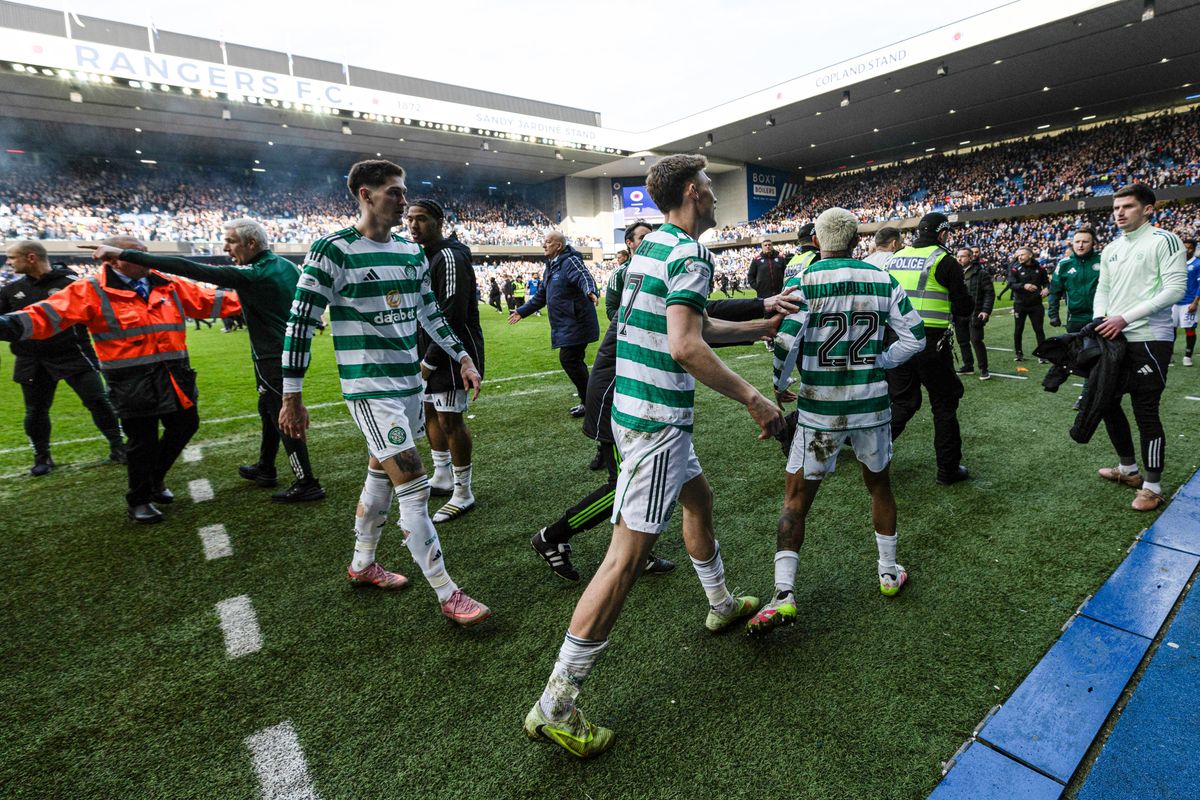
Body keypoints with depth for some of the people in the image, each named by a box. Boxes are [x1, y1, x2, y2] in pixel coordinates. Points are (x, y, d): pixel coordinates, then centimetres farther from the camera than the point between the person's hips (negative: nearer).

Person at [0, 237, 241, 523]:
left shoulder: (169, 287, 8)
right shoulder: (91, 292, -6)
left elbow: (209, 300, 12)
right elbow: (51, 313, -17)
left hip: (175, 376, 5)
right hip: (132, 383, -5)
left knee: (185, 426, 15)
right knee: (143, 441, 2)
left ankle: (155, 478, 40)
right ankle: (139, 500, 24)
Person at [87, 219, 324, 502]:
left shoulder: (250, 276, -21)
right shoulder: (288, 266, 3)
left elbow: (189, 269, -22)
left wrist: (123, 254, -19)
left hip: (273, 361, -9)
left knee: (283, 418, -2)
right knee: (268, 411, 21)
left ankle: (307, 484, 4)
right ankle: (265, 469, 36)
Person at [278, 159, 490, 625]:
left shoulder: (412, 252, 9)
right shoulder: (333, 251, -11)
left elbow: (430, 313, 19)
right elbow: (300, 322, -10)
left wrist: (463, 358, 15)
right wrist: (291, 397, -10)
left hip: (409, 381, 8)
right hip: (370, 388, -7)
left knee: (381, 477, 19)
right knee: (414, 488, -9)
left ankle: (362, 565, 40)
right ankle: (448, 595, 2)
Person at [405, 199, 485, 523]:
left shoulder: (449, 257, -16)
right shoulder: (424, 256, 14)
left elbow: (453, 316, -22)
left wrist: (431, 360, -19)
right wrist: (423, 356, 12)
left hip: (451, 353, -10)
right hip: (429, 353, 10)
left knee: (450, 420, -5)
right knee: (431, 412, 17)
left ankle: (463, 494, 8)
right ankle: (442, 478, 35)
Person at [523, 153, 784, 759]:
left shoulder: (652, 245, 16)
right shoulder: (689, 252, -13)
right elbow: (686, 347, -25)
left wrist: (763, 324, 31)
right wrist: (753, 399, -17)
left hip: (637, 409, 11)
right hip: (656, 420, -10)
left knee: (698, 497, 28)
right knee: (628, 555, -6)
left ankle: (721, 605, 51)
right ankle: (554, 706, 4)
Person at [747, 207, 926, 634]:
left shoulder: (802, 282, -9)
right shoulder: (883, 281, 3)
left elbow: (784, 345, -18)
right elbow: (915, 337, 5)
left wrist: (780, 387, -1)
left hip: (820, 408, -3)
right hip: (872, 403, 4)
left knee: (797, 497, 5)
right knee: (878, 483, 24)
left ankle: (784, 593, 1)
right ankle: (889, 573, 38)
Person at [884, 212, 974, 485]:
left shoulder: (895, 258, 8)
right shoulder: (943, 260, -7)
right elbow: (964, 308, -5)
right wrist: (949, 305, 16)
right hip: (930, 343, -5)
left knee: (903, 401, 17)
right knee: (944, 404, 10)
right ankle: (948, 469, 18)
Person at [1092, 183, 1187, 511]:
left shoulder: (1164, 240, -7)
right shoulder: (1110, 250, 14)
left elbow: (1175, 288, -14)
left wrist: (1125, 318, -21)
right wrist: (1100, 322, -3)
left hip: (1150, 339, -7)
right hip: (1115, 339, 7)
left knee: (1145, 411, -3)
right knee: (1107, 401, 14)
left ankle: (1153, 487, 10)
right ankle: (1128, 469, 31)